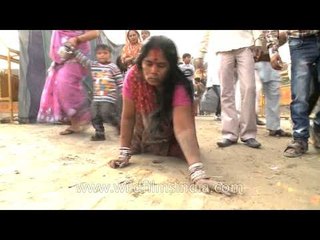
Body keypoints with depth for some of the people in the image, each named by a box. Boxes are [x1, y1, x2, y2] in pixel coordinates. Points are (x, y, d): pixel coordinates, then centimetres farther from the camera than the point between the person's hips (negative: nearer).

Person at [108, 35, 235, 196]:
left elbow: (184, 128, -45)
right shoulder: (133, 76, -28)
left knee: (181, 152, -17)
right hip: (143, 131, 3)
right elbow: (128, 117, -21)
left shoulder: (179, 87, -35)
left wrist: (198, 173, -56)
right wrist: (124, 154, -26)